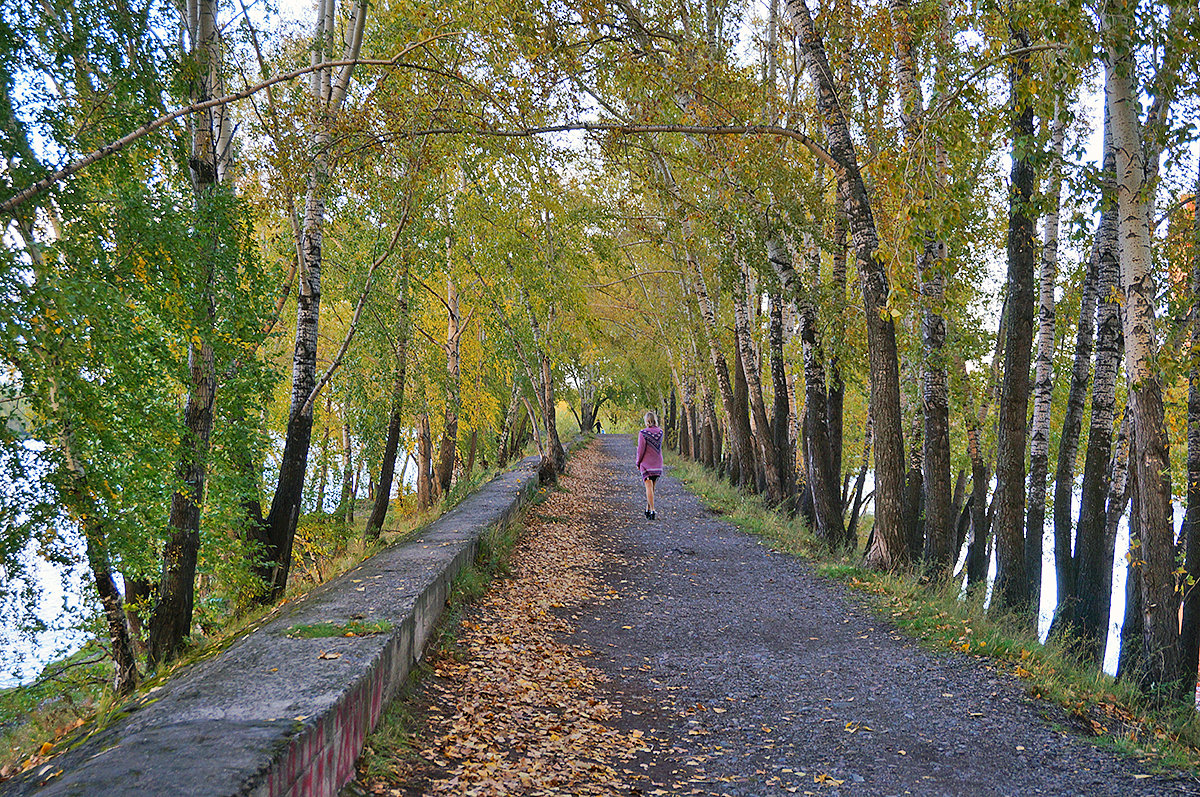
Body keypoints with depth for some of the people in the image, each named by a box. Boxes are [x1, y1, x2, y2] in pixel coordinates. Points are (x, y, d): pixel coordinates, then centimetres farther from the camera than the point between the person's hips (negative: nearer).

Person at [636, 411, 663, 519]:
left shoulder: (643, 433, -13)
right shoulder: (660, 432, 2)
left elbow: (641, 449, -12)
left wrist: (638, 463, 2)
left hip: (647, 464, -5)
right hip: (658, 464, 5)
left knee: (649, 487, -6)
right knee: (652, 487, 15)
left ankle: (652, 510, -14)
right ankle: (648, 509, 23)